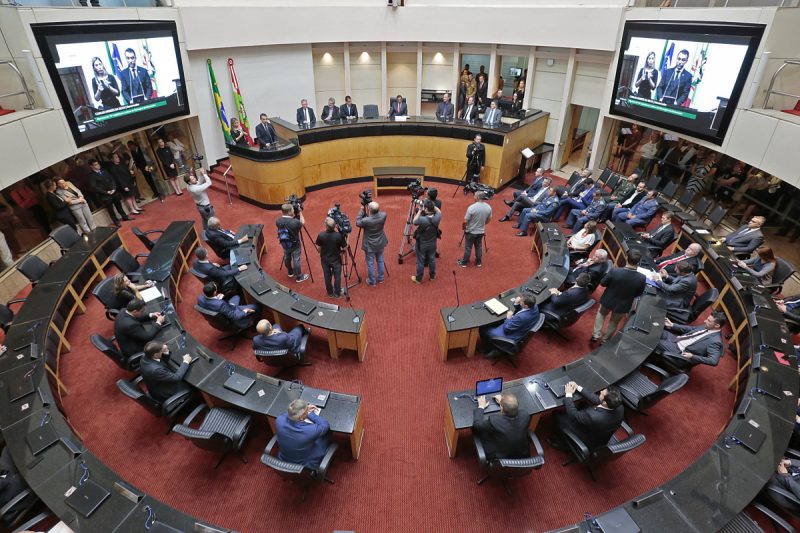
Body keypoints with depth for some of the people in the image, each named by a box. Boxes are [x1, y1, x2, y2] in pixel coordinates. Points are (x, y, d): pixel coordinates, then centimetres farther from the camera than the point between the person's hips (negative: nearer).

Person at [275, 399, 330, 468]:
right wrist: (310, 414, -6)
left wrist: (305, 409, 0)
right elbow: (326, 425, -15)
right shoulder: (311, 431, -38)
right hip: (307, 465, -4)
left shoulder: (279, 420, -28)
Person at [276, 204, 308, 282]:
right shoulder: (294, 222, -32)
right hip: (294, 244, -6)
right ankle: (299, 277, 25)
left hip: (284, 243, 6)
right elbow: (303, 223, -12)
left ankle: (290, 272, 46)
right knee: (296, 260, 10)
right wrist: (300, 213, -2)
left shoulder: (278, 221, -16)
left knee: (287, 257, 25)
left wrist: (293, 217, 4)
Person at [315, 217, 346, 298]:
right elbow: (345, 249, -14)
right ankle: (337, 293, 30)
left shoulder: (321, 235, -20)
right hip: (336, 259, -1)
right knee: (337, 276, 17)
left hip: (325, 259, 1)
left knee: (327, 276, 19)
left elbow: (319, 248, -6)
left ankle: (330, 293, 33)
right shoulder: (339, 235, -23)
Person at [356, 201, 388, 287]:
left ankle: (372, 282, 26)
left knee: (370, 263, 12)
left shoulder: (366, 220, -30)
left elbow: (357, 223, -9)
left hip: (370, 245, -4)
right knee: (380, 261, 21)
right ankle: (380, 278, 37)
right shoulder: (383, 215, -19)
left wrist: (361, 210, -6)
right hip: (380, 244, 4)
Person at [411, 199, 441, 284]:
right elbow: (439, 211, 3)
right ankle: (432, 276, 42)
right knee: (432, 260, 23)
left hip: (421, 245, -3)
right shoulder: (437, 218, -21)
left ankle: (418, 279, 30)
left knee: (420, 262, 14)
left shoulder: (422, 219, -33)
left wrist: (419, 210, -12)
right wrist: (432, 205, -5)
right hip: (432, 244, 3)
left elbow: (414, 221, -11)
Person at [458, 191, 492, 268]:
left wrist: (463, 227, 1)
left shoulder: (472, 207, -26)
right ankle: (478, 262, 32)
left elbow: (465, 221, -20)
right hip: (481, 231, 4)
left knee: (468, 248, 11)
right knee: (479, 247, 20)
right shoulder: (489, 207, -9)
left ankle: (464, 262, 24)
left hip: (471, 231, -4)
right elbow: (488, 220, 5)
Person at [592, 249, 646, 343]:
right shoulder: (642, 278, -27)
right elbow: (638, 294, -9)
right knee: (614, 322, 26)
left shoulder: (614, 271, -32)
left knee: (601, 313, 31)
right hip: (623, 305, 1)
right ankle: (605, 340, 43)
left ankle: (596, 335, 31)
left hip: (608, 300, -1)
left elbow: (603, 283, -14)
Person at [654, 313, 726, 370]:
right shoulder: (707, 327, 4)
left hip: (680, 353, -8)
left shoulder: (715, 341, -19)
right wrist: (672, 325, 7)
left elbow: (714, 361, -27)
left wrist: (692, 357, -27)